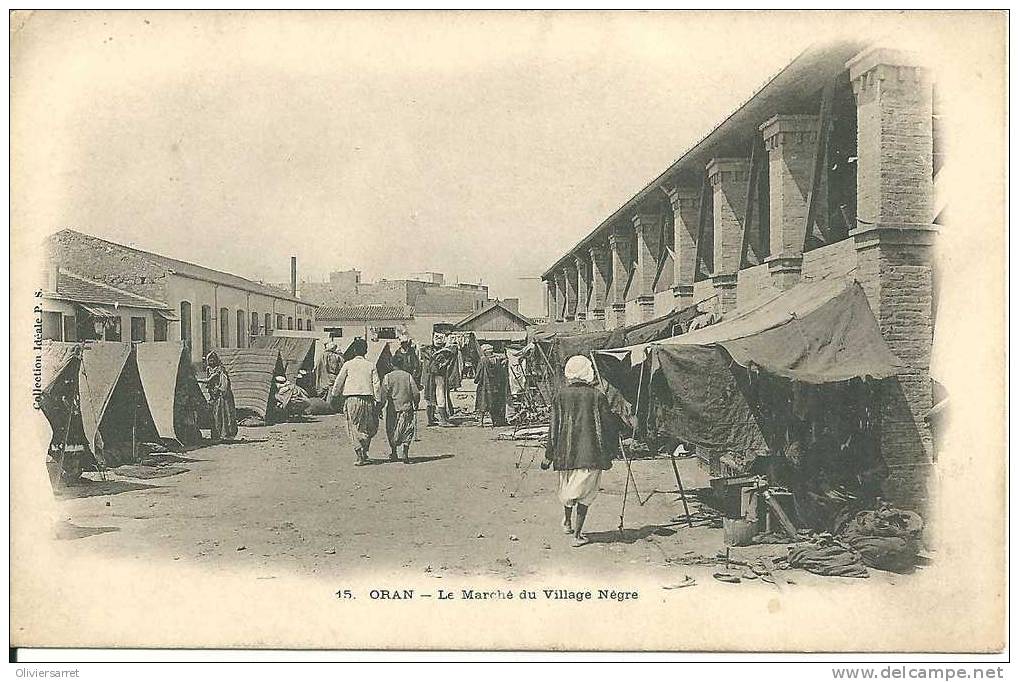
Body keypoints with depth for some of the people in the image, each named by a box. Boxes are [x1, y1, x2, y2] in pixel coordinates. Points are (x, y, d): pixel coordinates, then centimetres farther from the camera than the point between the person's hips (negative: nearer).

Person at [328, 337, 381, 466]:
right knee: (368, 427, 15)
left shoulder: (348, 364, 4)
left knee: (354, 428, 2)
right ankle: (364, 452, 8)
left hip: (352, 399, -1)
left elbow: (338, 382, 5)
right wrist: (378, 402, 6)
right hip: (368, 399, 1)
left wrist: (333, 396, 18)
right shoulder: (371, 366, 7)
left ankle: (359, 456, -6)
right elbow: (377, 385, 3)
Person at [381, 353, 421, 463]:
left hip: (393, 408, 0)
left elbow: (384, 394, -8)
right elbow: (416, 393, -3)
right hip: (407, 408, 0)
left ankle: (393, 452, 24)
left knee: (392, 431, 16)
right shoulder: (408, 376, -2)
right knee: (407, 431, 6)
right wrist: (415, 405, 13)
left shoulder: (388, 377, -5)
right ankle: (405, 453, -7)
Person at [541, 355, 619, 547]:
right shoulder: (597, 396, -5)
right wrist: (610, 453, 10)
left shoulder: (561, 396, -1)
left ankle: (567, 522, 40)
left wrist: (549, 455, 7)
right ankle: (577, 533, 2)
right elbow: (609, 425, -1)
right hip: (591, 452, -2)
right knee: (585, 491, 5)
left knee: (567, 488, 22)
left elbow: (553, 426, 1)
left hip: (566, 452, 2)